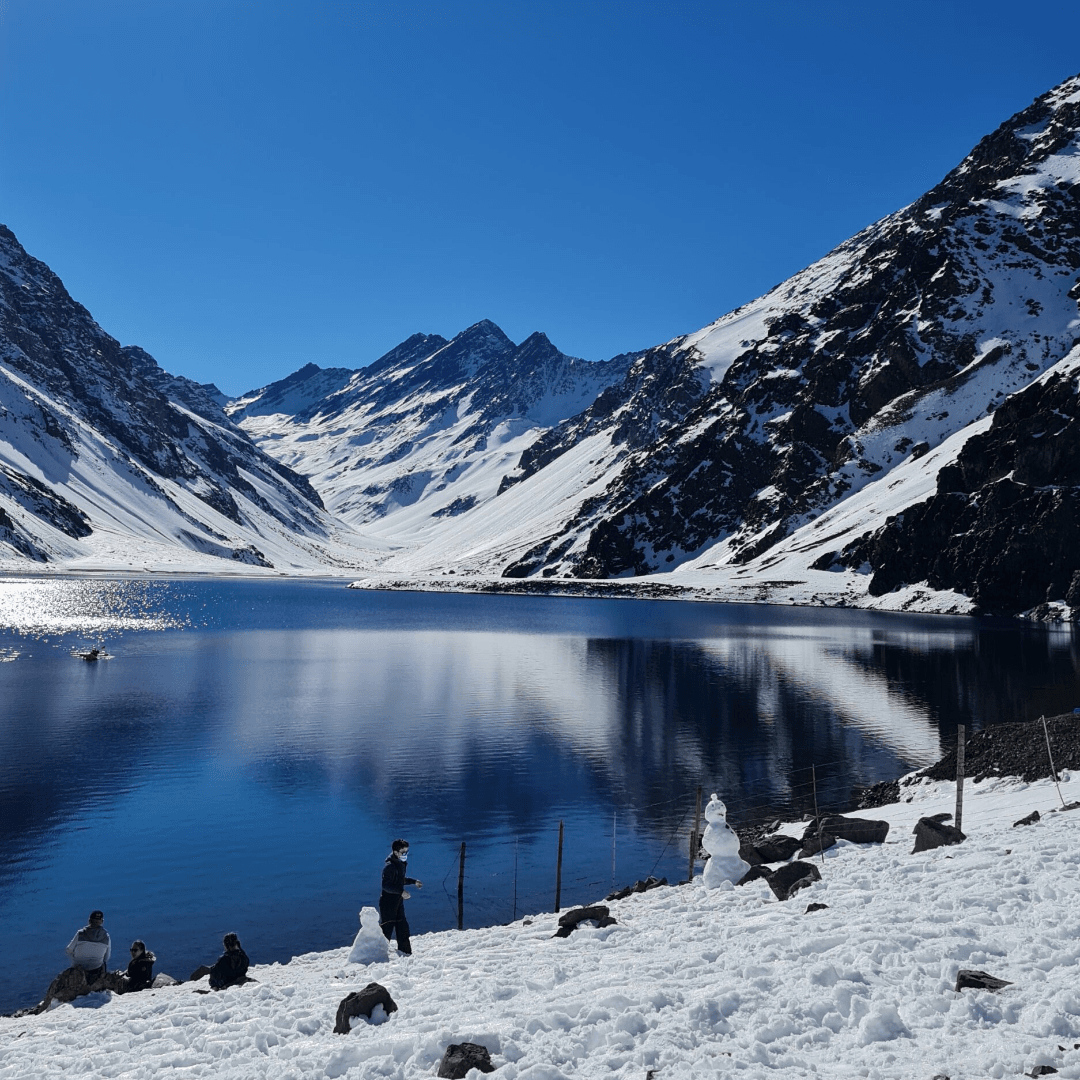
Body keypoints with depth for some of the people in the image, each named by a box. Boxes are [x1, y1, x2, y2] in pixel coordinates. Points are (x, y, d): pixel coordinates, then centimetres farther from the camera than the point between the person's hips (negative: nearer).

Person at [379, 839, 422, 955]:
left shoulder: (401, 864, 9)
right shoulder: (389, 866, -22)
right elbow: (386, 885, -26)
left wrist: (414, 881, 16)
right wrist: (401, 892, -32)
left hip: (398, 901, 9)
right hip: (388, 903, -9)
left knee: (402, 927, 14)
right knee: (386, 928, -2)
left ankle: (405, 951, 25)